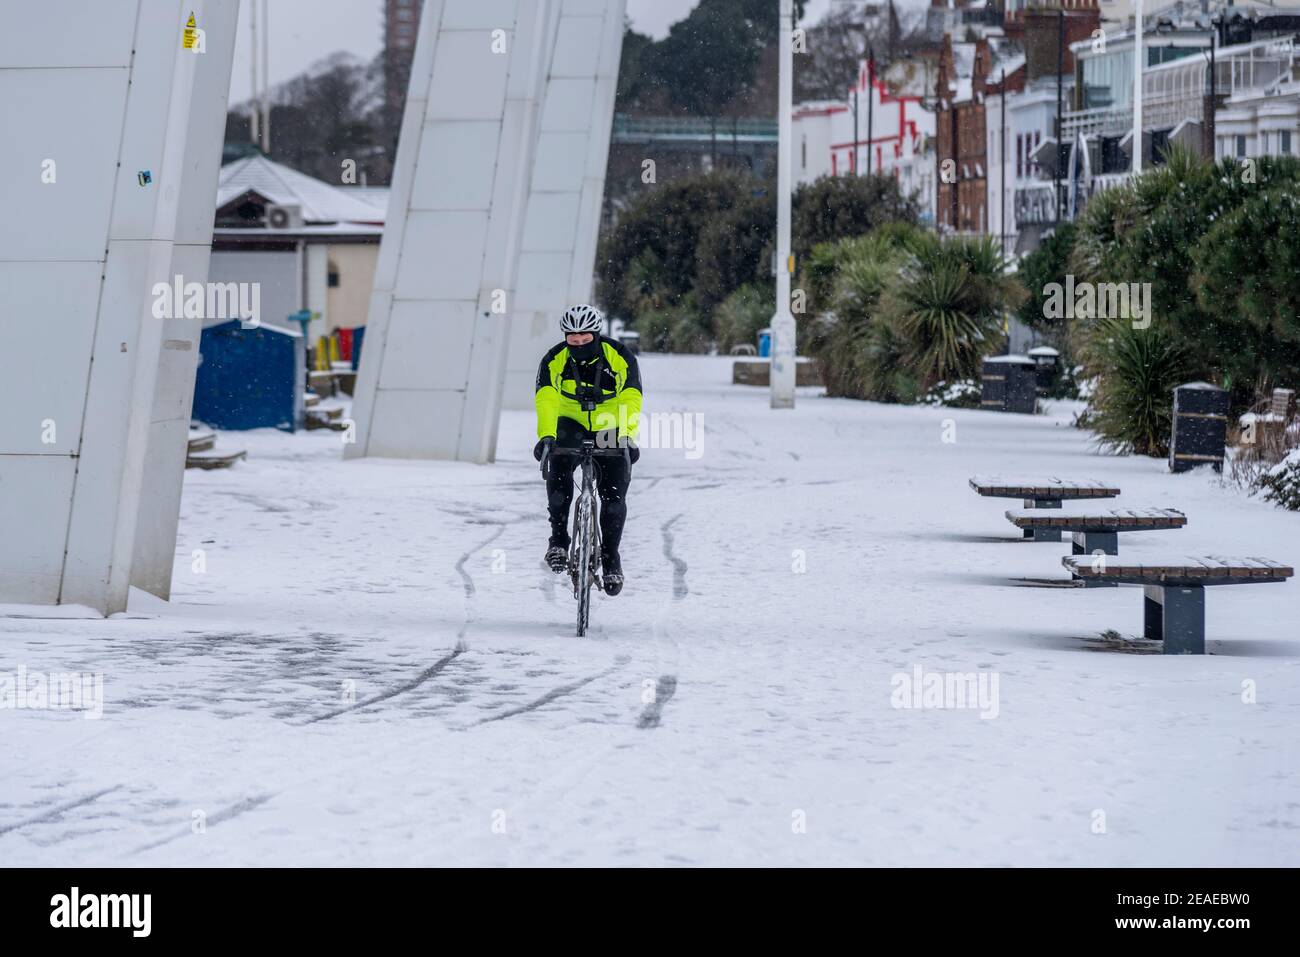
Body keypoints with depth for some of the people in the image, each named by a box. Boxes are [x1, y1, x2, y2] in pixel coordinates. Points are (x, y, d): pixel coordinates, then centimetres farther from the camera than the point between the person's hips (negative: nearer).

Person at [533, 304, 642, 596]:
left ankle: (611, 558, 11)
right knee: (558, 466, -29)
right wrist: (546, 436, -46)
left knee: (614, 493, -9)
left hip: (611, 430, 0)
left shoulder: (619, 357, -18)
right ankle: (558, 538, -18)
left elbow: (631, 399, -28)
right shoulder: (554, 360, -16)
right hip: (571, 425, 0)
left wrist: (627, 436, -44)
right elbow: (546, 400, -29)